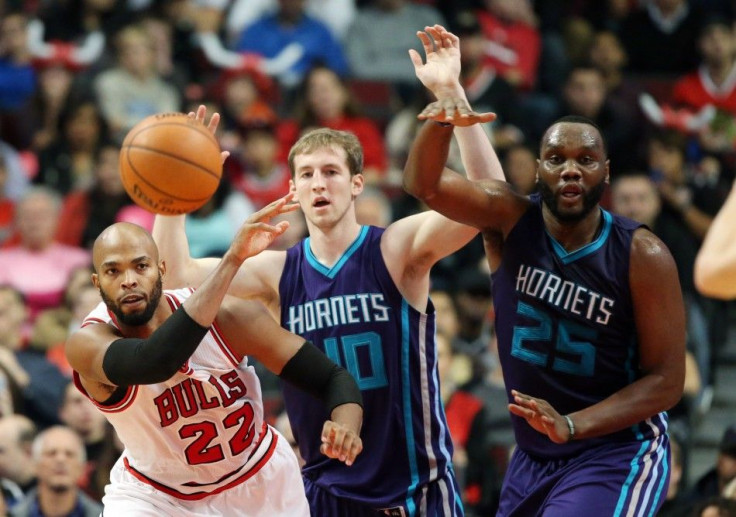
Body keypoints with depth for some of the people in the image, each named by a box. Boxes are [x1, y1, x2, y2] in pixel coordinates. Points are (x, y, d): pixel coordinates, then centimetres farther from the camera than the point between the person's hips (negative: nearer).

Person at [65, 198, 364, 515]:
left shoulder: (226, 317, -24)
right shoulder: (88, 343, -29)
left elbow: (332, 378, -18)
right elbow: (155, 363, -51)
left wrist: (344, 426, -43)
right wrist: (232, 259, -53)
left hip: (258, 485, 2)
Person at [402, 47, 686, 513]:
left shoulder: (643, 256, -15)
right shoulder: (511, 220, -6)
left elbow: (667, 380, -13)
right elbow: (423, 184, -21)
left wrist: (570, 425, -25)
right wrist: (441, 121, -44)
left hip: (615, 452, -5)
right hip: (533, 456, 5)